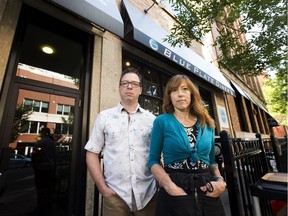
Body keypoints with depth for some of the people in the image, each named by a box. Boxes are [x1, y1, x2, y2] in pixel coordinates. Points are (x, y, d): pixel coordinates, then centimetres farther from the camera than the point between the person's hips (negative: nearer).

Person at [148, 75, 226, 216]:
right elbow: (153, 160, -7)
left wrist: (220, 180, -5)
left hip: (208, 191, 4)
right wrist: (169, 185, -20)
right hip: (176, 192, -4)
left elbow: (212, 160, 12)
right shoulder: (162, 121, -7)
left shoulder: (207, 124, 5)